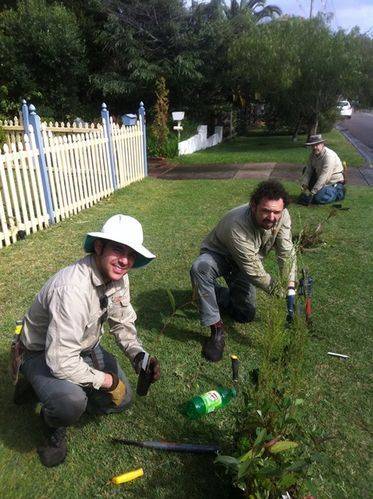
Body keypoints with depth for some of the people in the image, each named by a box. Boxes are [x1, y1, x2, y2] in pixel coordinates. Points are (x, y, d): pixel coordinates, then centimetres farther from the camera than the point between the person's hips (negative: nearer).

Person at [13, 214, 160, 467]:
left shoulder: (118, 277, -13)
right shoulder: (72, 289, -38)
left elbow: (123, 322, 0)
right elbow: (60, 361, -36)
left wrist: (138, 355, -18)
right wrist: (106, 380, -22)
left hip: (86, 347, 7)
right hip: (43, 355, -7)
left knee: (122, 399, 4)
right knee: (71, 402, -34)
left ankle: (67, 392, 25)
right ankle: (54, 423, 4)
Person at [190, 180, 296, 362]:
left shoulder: (282, 217, -23)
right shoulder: (237, 225, -40)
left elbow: (287, 253, -18)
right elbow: (254, 271, -34)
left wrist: (290, 286, -30)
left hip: (248, 260, 5)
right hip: (218, 255, -5)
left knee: (245, 315, 1)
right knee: (199, 268, -40)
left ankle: (220, 295, 32)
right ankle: (216, 329, -28)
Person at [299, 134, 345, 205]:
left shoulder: (329, 156, -29)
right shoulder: (313, 154, -4)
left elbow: (323, 177, -32)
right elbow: (308, 170, -4)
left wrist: (312, 192, -33)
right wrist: (304, 185, -19)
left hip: (334, 183, -8)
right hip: (322, 180, 8)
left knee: (318, 198, -23)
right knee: (305, 169, -1)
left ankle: (339, 192, 1)